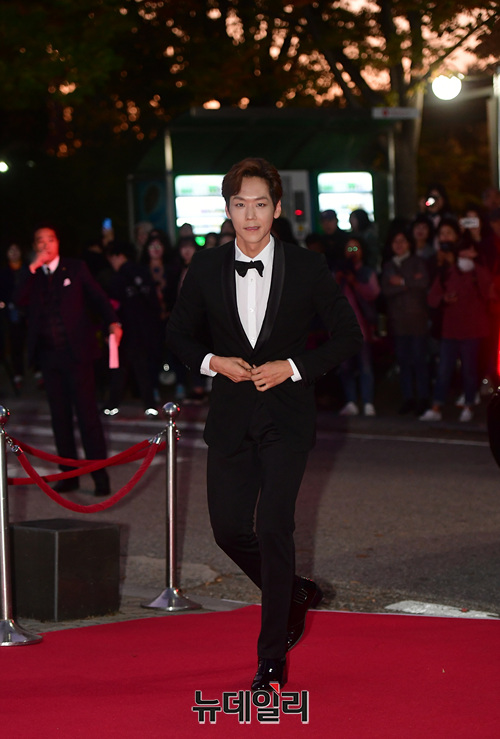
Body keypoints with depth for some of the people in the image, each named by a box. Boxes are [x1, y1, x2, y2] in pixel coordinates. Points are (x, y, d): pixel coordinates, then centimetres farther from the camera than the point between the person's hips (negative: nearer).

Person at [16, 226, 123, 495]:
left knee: (87, 413, -6)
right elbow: (20, 301, -8)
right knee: (60, 416, 8)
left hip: (76, 352, -4)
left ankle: (100, 475, -2)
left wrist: (112, 322, -17)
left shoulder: (75, 268, 3)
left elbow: (97, 296, 0)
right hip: (48, 354, 4)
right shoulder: (32, 276, 8)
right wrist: (33, 269, -14)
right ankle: (69, 474, 15)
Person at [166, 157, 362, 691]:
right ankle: (297, 594, 34)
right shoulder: (206, 268, 2)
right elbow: (179, 333, 13)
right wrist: (212, 362, -7)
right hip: (231, 418, 3)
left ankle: (272, 659, 2)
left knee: (273, 529, -11)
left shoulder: (307, 267, -4)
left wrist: (292, 367, -12)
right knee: (229, 529, 3)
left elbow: (348, 336, 1)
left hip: (286, 417, -3)